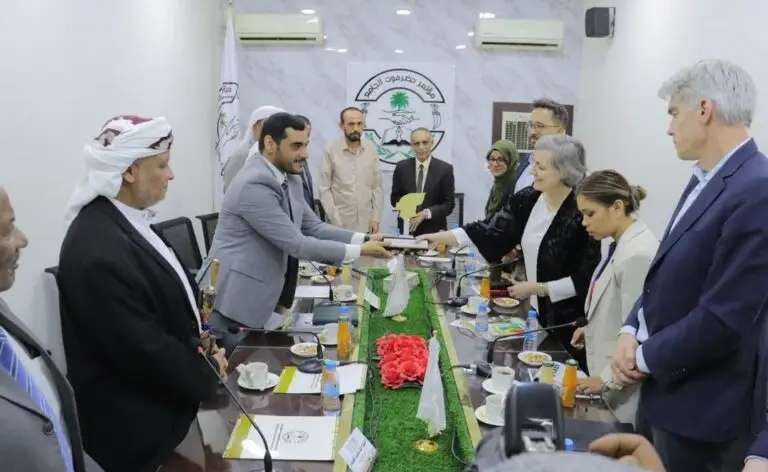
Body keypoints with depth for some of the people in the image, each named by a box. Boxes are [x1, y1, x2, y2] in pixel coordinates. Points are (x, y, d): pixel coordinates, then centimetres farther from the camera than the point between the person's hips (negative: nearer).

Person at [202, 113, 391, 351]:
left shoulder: (290, 180, 7)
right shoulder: (254, 184, -23)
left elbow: (315, 227, 9)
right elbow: (297, 244, -24)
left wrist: (363, 239, -5)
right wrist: (358, 251, -18)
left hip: (257, 299, 9)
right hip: (232, 300, -9)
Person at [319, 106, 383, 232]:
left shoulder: (371, 150, 3)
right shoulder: (330, 150, -5)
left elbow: (376, 186, 7)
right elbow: (324, 189, -5)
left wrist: (375, 218, 0)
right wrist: (335, 221, -11)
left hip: (366, 223, 3)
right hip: (340, 223, -2)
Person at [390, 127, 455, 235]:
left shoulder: (445, 169, -4)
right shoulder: (402, 167, 2)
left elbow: (449, 204, -4)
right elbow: (394, 198, 8)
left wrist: (426, 213, -18)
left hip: (434, 230, -1)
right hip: (407, 228, 1)